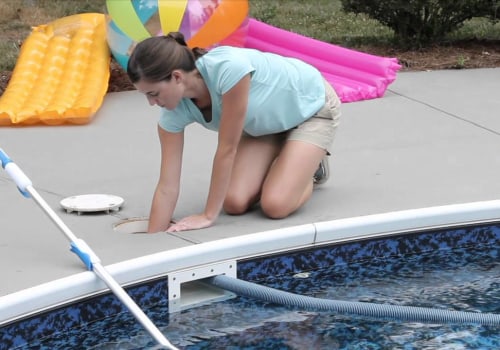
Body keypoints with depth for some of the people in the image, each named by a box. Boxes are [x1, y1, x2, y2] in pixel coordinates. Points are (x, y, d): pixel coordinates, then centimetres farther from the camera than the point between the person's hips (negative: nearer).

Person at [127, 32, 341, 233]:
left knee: (275, 205, -21)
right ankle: (283, 166, 16)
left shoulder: (229, 68, -42)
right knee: (234, 203, -12)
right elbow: (167, 187, -17)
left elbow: (227, 149, -33)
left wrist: (208, 216, -26)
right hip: (266, 122, 6)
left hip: (311, 106, -6)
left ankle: (311, 167, 10)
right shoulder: (175, 112, -21)